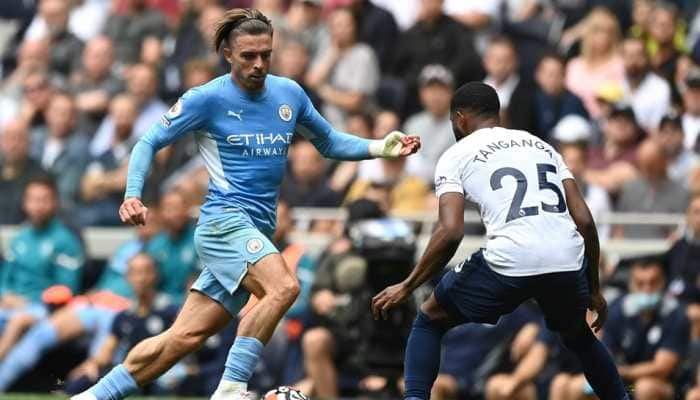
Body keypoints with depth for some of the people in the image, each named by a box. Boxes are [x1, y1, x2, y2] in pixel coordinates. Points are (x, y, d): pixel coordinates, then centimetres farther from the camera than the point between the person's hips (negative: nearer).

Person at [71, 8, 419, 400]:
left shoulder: (289, 93, 10)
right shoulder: (209, 98, -5)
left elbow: (329, 142, 22)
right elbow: (149, 143, 0)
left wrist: (381, 147, 7)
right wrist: (133, 196, -15)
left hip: (258, 232, 6)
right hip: (225, 220, -6)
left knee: (185, 337, 2)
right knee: (283, 287, -32)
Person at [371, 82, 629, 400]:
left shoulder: (456, 155, 12)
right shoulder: (542, 146, 26)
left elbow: (451, 232, -3)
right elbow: (584, 220, 17)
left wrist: (406, 288, 6)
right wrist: (593, 289, 25)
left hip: (509, 262, -4)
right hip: (568, 262, 4)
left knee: (429, 321, 20)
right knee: (578, 336, 35)